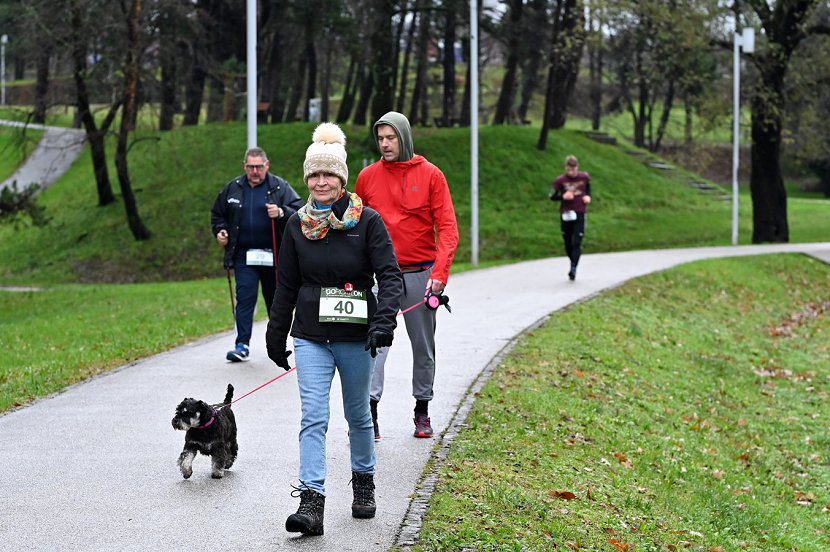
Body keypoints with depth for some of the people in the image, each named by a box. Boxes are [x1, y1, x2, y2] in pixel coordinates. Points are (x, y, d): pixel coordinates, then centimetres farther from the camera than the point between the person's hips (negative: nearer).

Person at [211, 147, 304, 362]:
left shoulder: (280, 187, 1)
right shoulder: (232, 189, 9)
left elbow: (299, 211, -8)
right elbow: (217, 214, 22)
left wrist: (281, 213, -26)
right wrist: (220, 231, 4)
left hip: (274, 255, -1)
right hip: (244, 255, 1)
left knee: (275, 300, 9)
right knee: (245, 297, -9)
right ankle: (242, 345, -10)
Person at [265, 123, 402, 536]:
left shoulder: (367, 221, -6)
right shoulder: (298, 225, 3)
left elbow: (389, 274, -10)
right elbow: (286, 285, 10)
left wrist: (384, 321, -25)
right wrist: (276, 337, 13)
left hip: (355, 335, -1)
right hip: (311, 337, 1)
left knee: (358, 414, 13)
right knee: (313, 417, -9)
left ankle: (363, 483, 35)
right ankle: (311, 502, -15)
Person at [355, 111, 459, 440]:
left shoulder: (430, 175, -1)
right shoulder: (368, 176, 5)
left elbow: (447, 227, -5)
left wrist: (440, 272, -17)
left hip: (420, 273, 0)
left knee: (423, 345, 9)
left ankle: (422, 409, 21)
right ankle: (369, 409, -16)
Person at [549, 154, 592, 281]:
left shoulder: (584, 177, -2)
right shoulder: (560, 180, -6)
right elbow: (552, 196, -1)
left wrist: (588, 196, 0)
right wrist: (563, 196, -19)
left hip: (580, 214, -1)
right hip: (566, 214, 1)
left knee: (577, 243, -11)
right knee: (568, 243, 9)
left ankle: (573, 269, -15)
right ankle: (573, 264, 30)